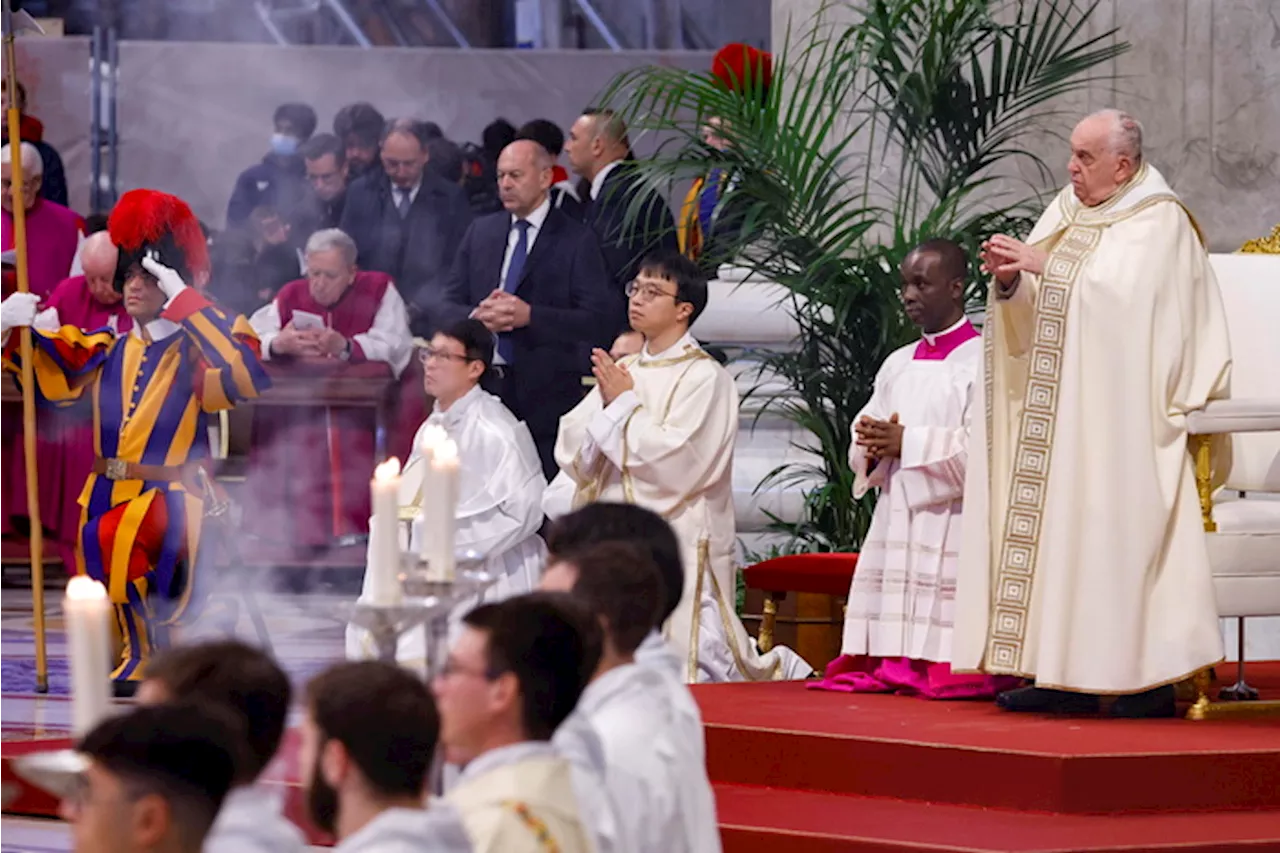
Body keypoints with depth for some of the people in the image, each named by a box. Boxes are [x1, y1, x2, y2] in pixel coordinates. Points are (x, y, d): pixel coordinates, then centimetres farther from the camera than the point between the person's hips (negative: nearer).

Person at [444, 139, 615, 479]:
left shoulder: (576, 241, -1)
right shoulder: (480, 232, 15)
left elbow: (598, 322, -8)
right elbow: (450, 307, 15)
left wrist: (530, 315, -19)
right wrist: (477, 316, -9)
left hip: (546, 396, -4)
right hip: (483, 386, 4)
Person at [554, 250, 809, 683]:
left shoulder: (704, 376, -7)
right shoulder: (622, 372, 13)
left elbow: (676, 461, -19)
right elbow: (570, 451, 7)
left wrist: (624, 405, -10)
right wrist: (606, 404, -9)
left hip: (679, 545, -7)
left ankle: (781, 672, 17)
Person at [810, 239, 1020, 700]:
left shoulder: (981, 361, -4)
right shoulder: (898, 364, 19)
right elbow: (861, 448, 18)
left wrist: (906, 441, -15)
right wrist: (871, 445, -6)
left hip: (950, 520, -7)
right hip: (895, 519, 7)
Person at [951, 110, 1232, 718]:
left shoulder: (1158, 222, -5)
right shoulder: (1066, 213, 15)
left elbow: (1123, 294, -19)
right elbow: (1033, 313, 14)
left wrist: (1044, 265, -20)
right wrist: (1011, 279, -7)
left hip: (1118, 414, -7)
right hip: (1055, 409, 7)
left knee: (1118, 528, -11)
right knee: (1049, 526, 1)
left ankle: (1148, 677, -8)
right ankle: (1064, 673, 1)